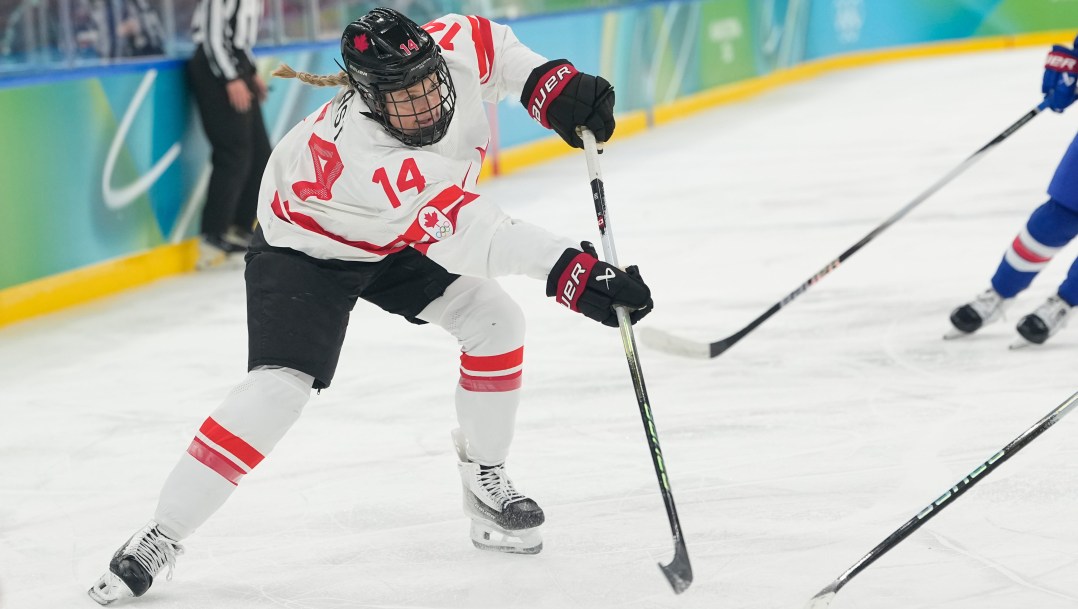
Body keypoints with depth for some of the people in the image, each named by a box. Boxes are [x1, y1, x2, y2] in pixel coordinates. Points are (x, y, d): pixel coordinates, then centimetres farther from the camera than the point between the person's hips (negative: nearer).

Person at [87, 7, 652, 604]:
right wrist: (575, 273, -56)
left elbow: (490, 42, -1)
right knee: (278, 387, -20)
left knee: (495, 321, -5)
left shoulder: (453, 48, -27)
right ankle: (160, 536, -11)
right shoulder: (364, 157, -44)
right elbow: (468, 235, -49)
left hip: (395, 242, 7)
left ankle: (484, 476, 15)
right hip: (305, 247, -7)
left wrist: (552, 85, -16)